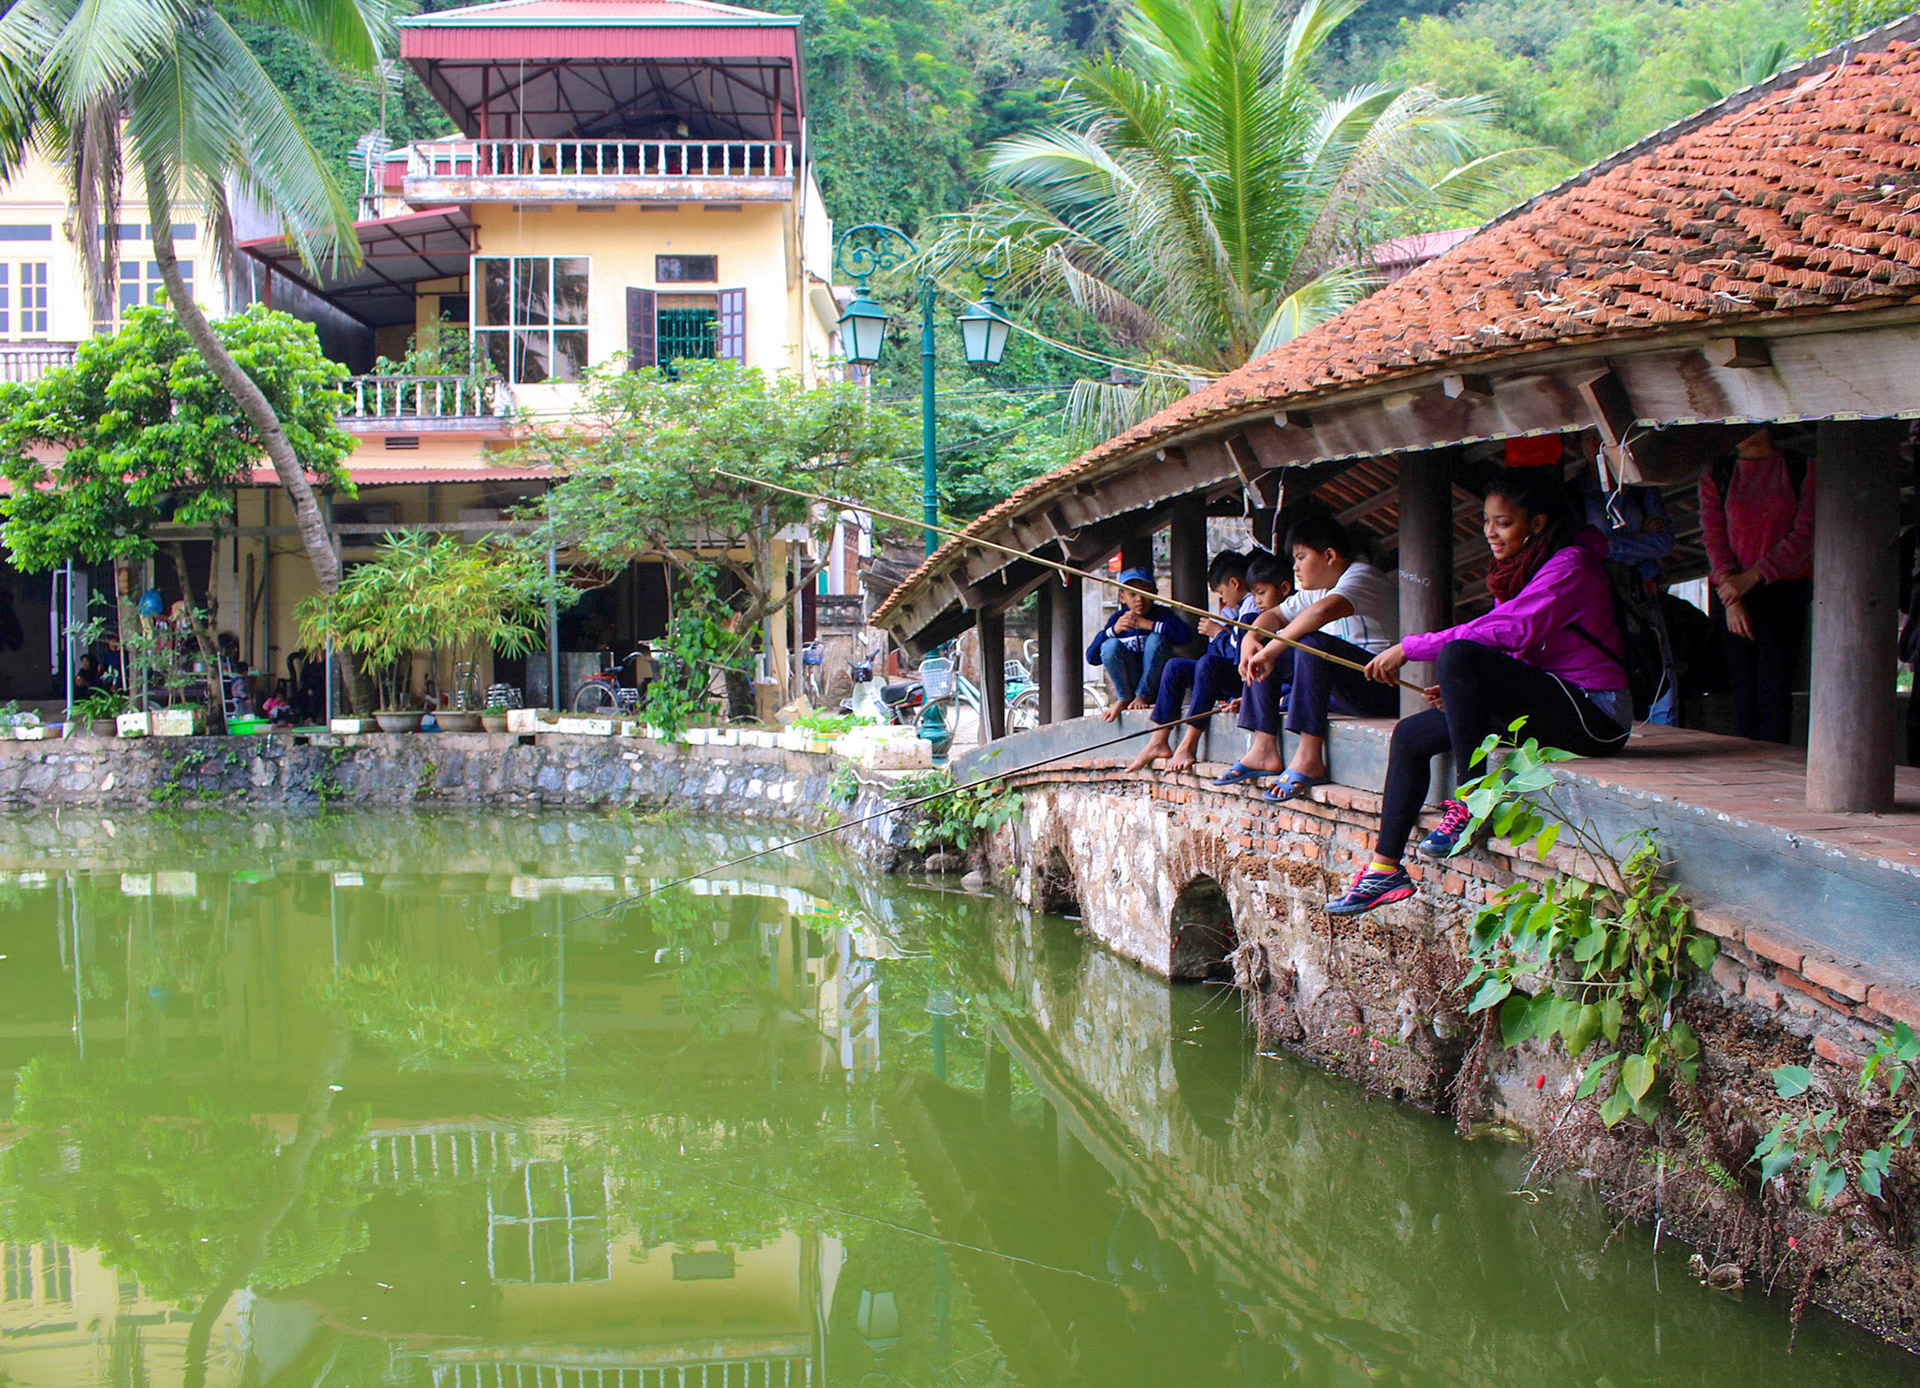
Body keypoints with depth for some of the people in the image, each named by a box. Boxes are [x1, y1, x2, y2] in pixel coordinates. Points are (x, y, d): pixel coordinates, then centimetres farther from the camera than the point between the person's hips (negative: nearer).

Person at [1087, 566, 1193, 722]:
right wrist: (1114, 630, -20)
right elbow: (1092, 658, -6)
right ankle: (1124, 698, -6)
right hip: (1127, 683, 1)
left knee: (1156, 638, -23)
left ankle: (1143, 696, -14)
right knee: (1111, 645, -22)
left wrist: (1147, 624, -26)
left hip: (1156, 683, -1)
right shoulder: (1117, 619, 2)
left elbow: (1186, 634, -26)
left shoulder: (1162, 614, -3)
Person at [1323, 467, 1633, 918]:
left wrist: (1410, 648, -23)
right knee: (1411, 736, 3)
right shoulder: (1516, 572, 16)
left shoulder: (1569, 565, -13)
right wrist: (1460, 693, -3)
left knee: (1460, 656, -29)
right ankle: (1385, 868, 3)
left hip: (1594, 712, -10)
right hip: (1547, 705, 10)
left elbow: (1511, 631, -26)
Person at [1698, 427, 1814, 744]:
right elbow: (1713, 536, 2)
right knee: (1744, 690, -2)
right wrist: (1730, 594, -11)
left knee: (1774, 691, -10)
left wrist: (1750, 578, -13)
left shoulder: (1800, 468, 3)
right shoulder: (1716, 474, 9)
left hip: (1785, 589, -2)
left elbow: (1804, 536, -4)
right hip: (1733, 591, 2)